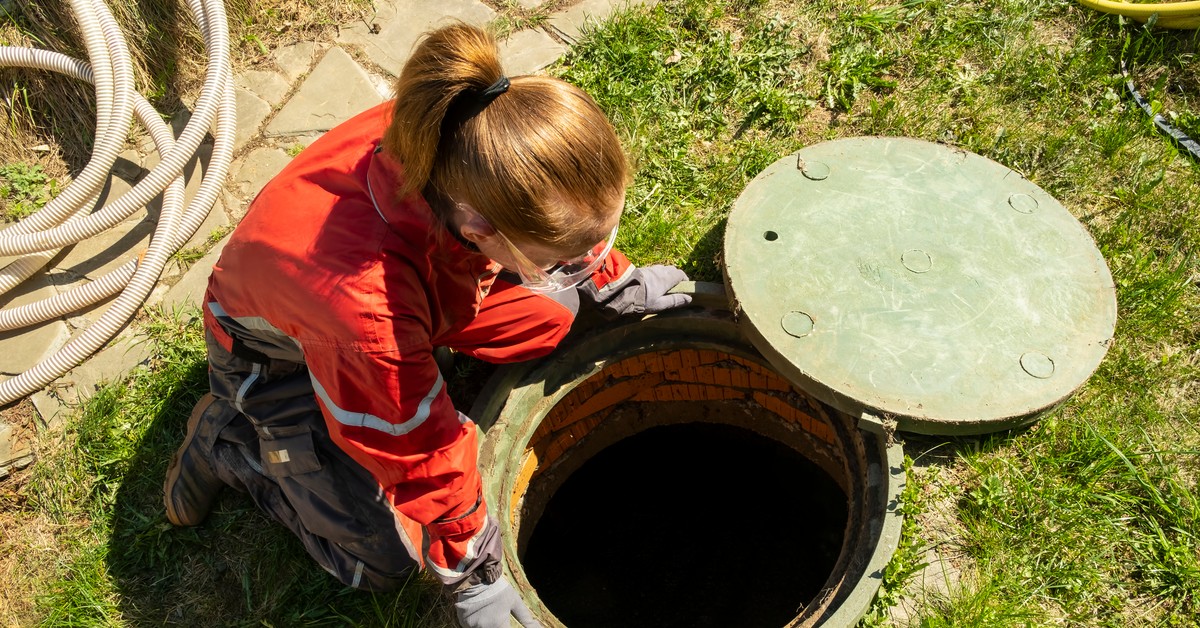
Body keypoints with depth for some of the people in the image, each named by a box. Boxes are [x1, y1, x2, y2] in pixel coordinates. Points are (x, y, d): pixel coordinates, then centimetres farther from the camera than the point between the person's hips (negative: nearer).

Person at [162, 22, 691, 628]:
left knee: (549, 314, -12)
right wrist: (473, 575, -15)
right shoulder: (366, 304, -48)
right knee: (381, 559, -4)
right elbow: (418, 455, -31)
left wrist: (612, 283, 8)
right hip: (279, 348, -5)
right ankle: (227, 438, 14)